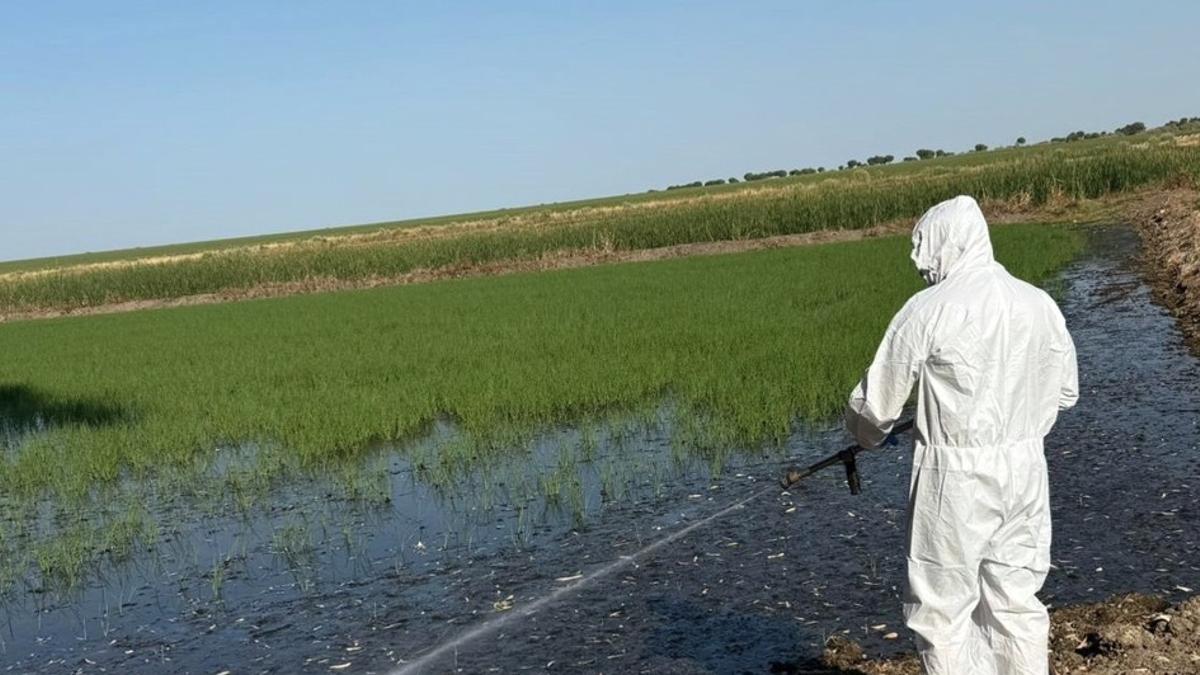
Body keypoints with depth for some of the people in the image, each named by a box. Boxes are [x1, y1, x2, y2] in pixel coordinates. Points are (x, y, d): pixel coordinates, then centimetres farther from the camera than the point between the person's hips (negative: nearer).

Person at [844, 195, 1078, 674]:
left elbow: (876, 405, -8)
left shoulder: (928, 309, -13)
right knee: (1017, 602, 17)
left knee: (942, 610, 6)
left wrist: (867, 435, 13)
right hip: (1025, 469, 6)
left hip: (956, 476, -6)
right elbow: (1065, 392, 16)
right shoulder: (1041, 304, 4)